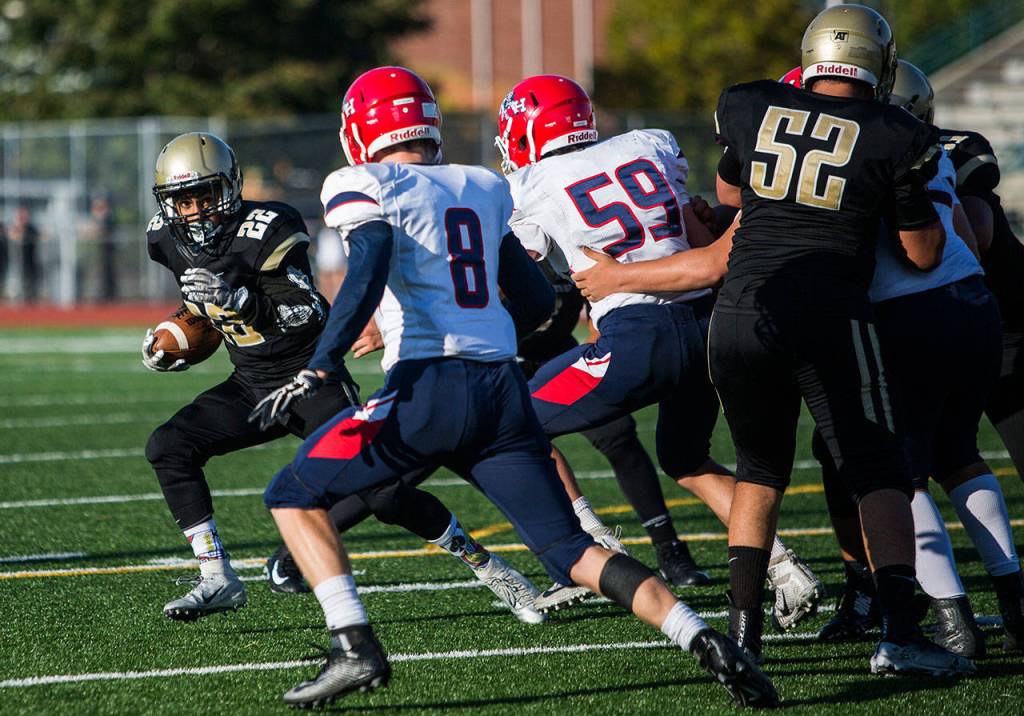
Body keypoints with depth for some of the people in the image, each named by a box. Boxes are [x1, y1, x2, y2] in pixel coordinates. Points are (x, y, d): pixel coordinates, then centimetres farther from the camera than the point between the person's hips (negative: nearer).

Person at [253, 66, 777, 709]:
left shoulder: (367, 187, 2)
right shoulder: (481, 191, 20)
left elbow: (367, 278, -15)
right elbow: (537, 301, 25)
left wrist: (317, 373, -18)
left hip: (429, 390, -5)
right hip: (505, 391, 5)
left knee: (295, 495, 10)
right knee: (572, 550, 8)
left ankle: (355, 648, -6)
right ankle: (703, 640, -12)